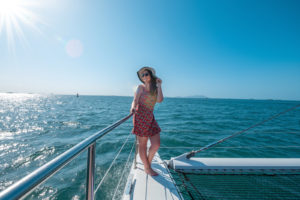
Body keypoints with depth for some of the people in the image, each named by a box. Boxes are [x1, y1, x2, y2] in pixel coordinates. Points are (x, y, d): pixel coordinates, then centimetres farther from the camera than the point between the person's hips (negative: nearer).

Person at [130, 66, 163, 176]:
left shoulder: (156, 89, 12)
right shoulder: (141, 87, 3)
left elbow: (160, 100, -5)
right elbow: (135, 100, -7)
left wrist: (159, 85, -3)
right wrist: (133, 108, -28)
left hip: (150, 118, 5)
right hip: (140, 117, -4)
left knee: (156, 144, 3)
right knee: (142, 144, 5)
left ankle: (148, 162, 29)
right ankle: (147, 168, 25)